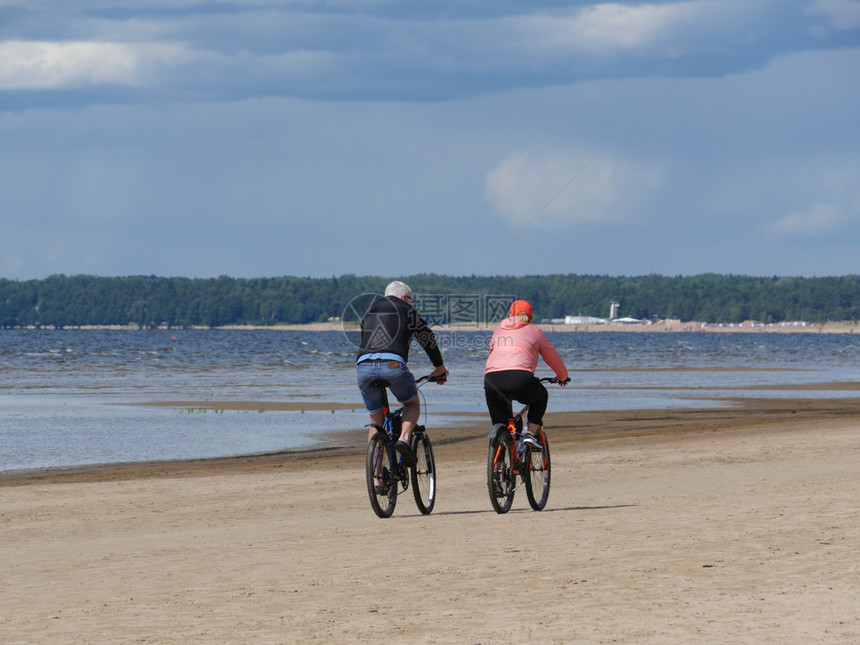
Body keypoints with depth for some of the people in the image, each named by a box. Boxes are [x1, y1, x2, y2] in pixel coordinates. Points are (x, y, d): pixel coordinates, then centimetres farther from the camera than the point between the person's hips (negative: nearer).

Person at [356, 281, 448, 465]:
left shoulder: (370, 311, 29)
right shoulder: (407, 311, 18)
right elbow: (428, 339, 25)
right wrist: (440, 367, 39)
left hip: (364, 366, 4)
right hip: (393, 365, -4)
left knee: (376, 421, 16)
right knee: (412, 403, 24)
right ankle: (404, 437, -5)